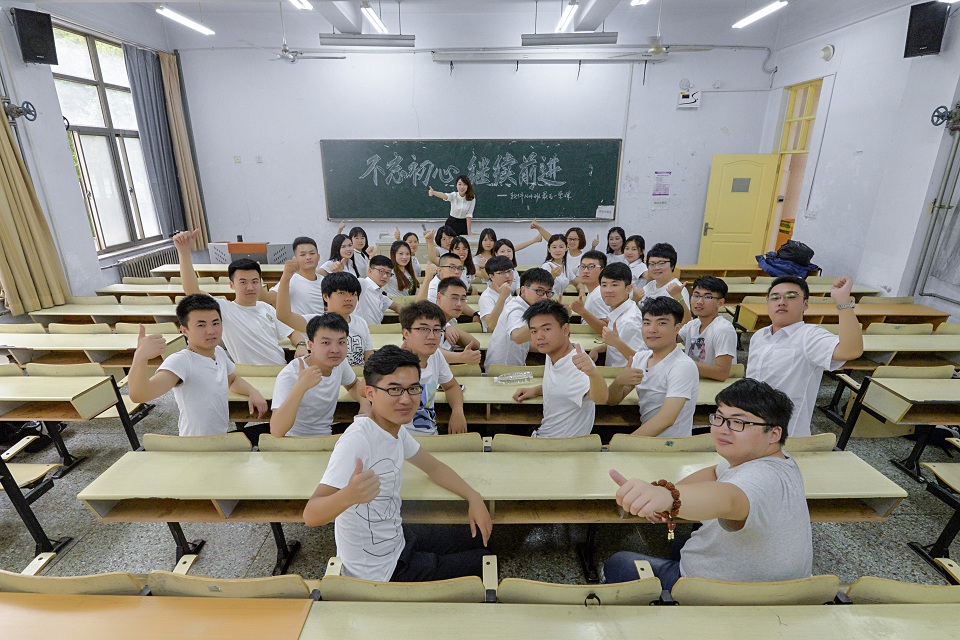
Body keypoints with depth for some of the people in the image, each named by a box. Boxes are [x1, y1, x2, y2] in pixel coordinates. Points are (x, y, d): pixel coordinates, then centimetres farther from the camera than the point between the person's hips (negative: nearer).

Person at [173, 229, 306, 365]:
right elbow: (192, 292, -19)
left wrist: (301, 345, -6)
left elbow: (291, 331, 16)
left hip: (284, 368, 6)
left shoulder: (266, 307, 14)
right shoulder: (225, 310, -5)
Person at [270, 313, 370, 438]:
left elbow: (353, 384, 17)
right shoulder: (290, 376, -22)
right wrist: (301, 386, -41)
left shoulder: (339, 362, -5)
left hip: (327, 439, 7)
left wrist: (364, 401, -4)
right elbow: (276, 432, -32)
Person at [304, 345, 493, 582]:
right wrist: (348, 496, -56)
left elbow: (432, 466, 9)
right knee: (483, 563, 4)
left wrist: (473, 497, -3)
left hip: (398, 540, 7)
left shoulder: (396, 428, -5)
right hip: (377, 573, -7)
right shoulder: (357, 440, -31)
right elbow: (310, 515, -35)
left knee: (477, 538, 20)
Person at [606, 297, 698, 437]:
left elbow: (666, 419, -25)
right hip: (645, 438, 6)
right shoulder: (640, 357, 4)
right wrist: (618, 382, -17)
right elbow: (611, 401, 4)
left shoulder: (683, 366, -16)